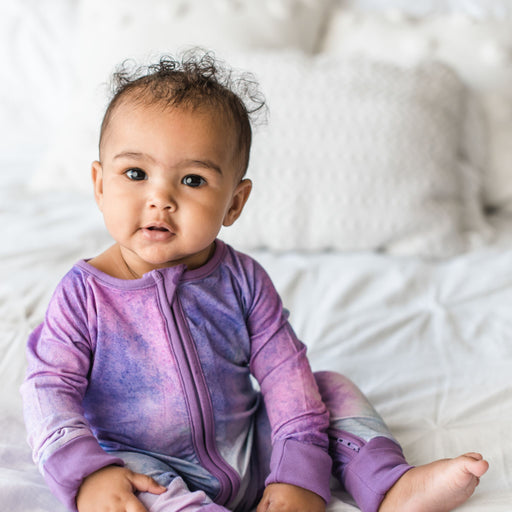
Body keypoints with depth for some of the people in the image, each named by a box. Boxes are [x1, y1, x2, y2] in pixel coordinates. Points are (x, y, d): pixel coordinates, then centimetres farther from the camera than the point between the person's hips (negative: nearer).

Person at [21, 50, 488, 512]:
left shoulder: (241, 280, -7)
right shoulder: (85, 294, -13)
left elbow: (286, 372, -8)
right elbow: (49, 390, -12)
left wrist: (299, 475, -16)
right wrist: (87, 473, -28)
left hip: (249, 457, 4)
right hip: (144, 465, -3)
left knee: (331, 389, -1)